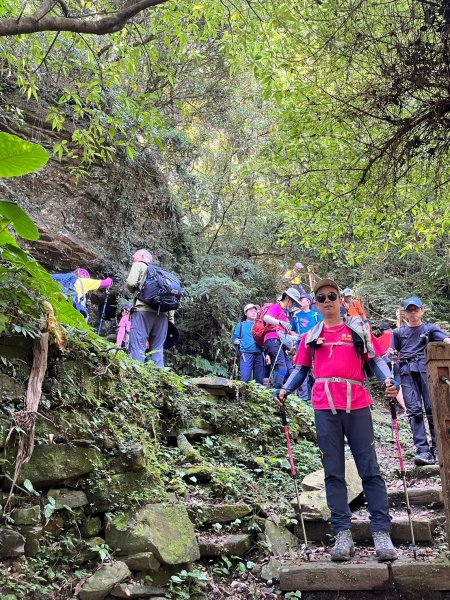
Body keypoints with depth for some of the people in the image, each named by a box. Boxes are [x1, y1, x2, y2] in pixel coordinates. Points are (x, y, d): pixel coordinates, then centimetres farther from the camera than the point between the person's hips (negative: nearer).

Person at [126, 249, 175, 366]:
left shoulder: (139, 265, 14)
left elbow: (131, 282, -6)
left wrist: (133, 291, 18)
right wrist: (171, 319, 17)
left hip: (144, 310, -6)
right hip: (162, 313, 6)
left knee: (137, 347, -8)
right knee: (158, 349, 7)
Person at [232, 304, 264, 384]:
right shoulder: (241, 325, 17)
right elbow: (235, 338, 15)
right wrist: (237, 341, -9)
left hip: (259, 354, 2)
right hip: (246, 354, -2)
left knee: (259, 379, 1)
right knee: (245, 378, -13)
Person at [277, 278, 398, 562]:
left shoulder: (358, 329, 11)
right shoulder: (310, 337, 16)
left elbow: (376, 359, 7)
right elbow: (302, 369, 16)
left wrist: (388, 379, -11)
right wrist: (285, 390, 1)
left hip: (357, 405, -1)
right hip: (325, 408, 2)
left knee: (370, 469, -1)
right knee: (334, 472, 3)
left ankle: (382, 533, 5)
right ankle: (343, 534, 9)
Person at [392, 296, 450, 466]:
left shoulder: (429, 328, 13)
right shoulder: (398, 332, 21)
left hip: (425, 369, -1)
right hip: (406, 372, 1)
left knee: (432, 408, -5)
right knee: (414, 410, -9)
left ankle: (436, 448, 4)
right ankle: (423, 451, -13)